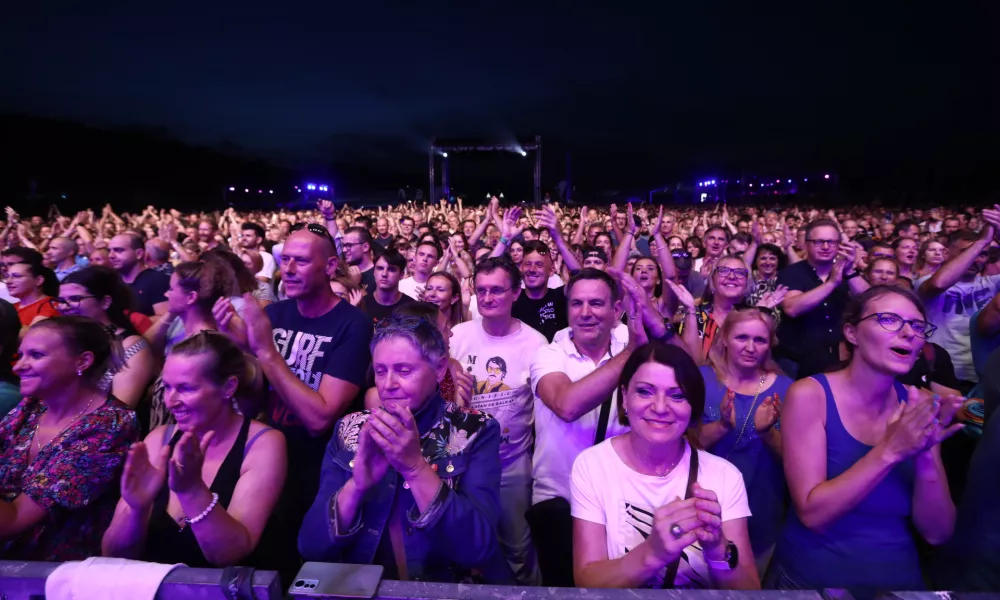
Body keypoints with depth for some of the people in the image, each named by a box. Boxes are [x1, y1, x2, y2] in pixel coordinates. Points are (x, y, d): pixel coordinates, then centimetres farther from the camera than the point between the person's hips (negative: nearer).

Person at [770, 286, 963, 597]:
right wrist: (889, 451, -28)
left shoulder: (919, 406, -4)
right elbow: (812, 514, -21)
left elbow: (937, 532, -6)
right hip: (811, 577, -4)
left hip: (899, 578, 4)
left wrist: (926, 456, -23)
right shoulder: (809, 395, -17)